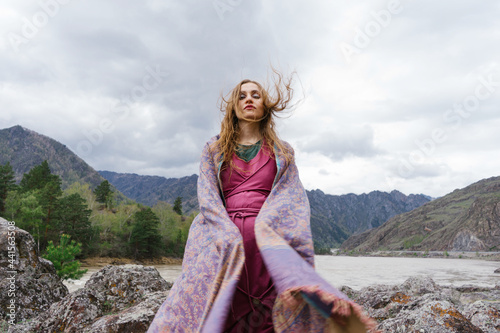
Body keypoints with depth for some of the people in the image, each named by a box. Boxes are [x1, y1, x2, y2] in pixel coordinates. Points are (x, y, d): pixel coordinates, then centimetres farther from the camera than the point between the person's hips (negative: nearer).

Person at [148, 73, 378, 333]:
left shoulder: (281, 152, 18)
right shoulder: (213, 150, 17)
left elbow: (292, 197, 6)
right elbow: (207, 198, 6)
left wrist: (264, 228, -13)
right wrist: (230, 235, -11)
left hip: (270, 241, 0)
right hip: (224, 246, 1)